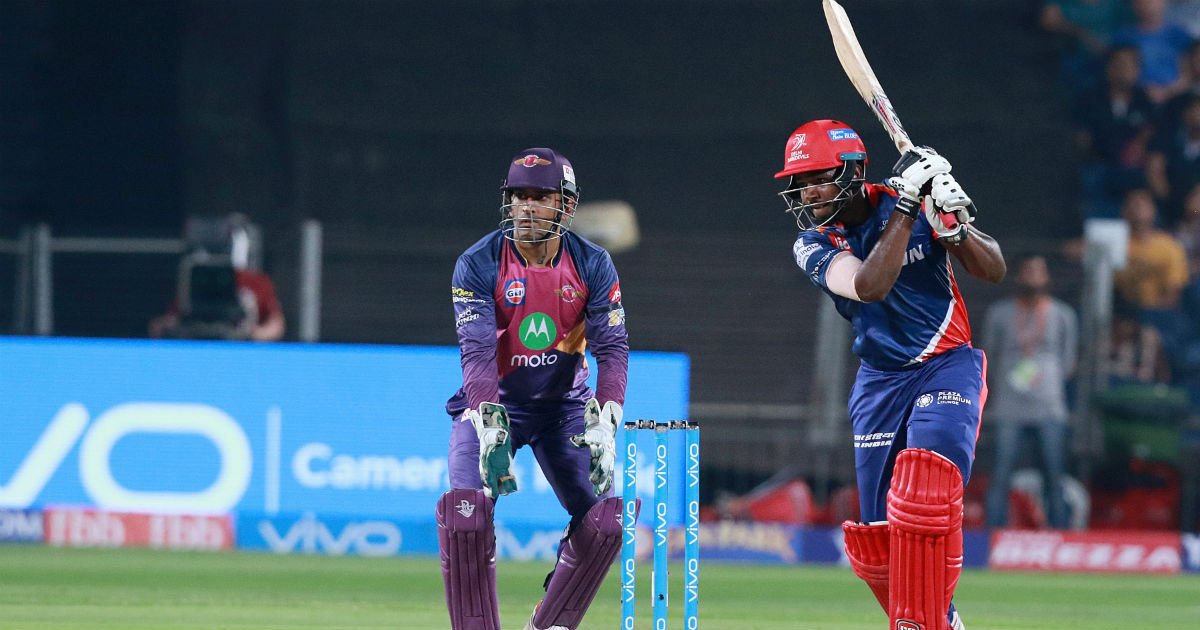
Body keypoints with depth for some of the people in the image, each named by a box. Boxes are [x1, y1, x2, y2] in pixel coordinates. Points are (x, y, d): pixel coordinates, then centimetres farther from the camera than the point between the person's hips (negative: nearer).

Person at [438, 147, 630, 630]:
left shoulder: (592, 265, -9)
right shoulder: (478, 264, -15)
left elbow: (612, 349, -15)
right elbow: (477, 351, -24)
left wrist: (603, 425, -31)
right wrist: (489, 428, -39)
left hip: (565, 404, 2)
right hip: (495, 403, -2)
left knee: (604, 518, -10)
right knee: (465, 508, -24)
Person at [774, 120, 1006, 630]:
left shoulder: (910, 203, -7)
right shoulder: (813, 246, -4)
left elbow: (994, 271, -8)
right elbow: (869, 285, -24)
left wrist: (954, 224, -26)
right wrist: (906, 207, -27)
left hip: (947, 368, -3)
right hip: (879, 383, 4)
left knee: (923, 496, -28)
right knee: (878, 540, 2)